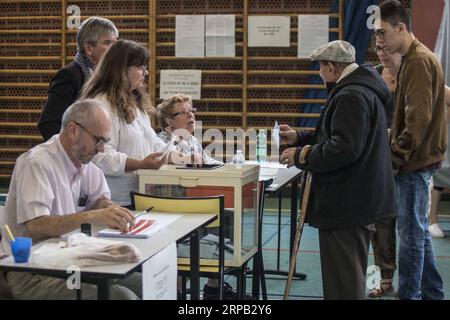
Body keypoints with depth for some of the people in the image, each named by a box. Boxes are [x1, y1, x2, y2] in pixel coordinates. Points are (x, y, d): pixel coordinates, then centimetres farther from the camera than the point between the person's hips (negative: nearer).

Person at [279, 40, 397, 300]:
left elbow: (344, 149, -26)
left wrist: (301, 156, -14)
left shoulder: (351, 96, -19)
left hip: (347, 205, -11)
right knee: (352, 275, 20)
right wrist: (300, 138, 17)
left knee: (343, 281, -5)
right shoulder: (364, 90, 16)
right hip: (361, 199, 11)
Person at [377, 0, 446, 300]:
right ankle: (432, 292, 25)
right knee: (418, 230, 16)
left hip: (416, 162, -10)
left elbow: (418, 119, -23)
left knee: (411, 233, -2)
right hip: (419, 159, 10)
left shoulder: (418, 61, -16)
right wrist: (397, 151, 15)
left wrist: (395, 157, -17)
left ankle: (409, 294, 7)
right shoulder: (416, 58, 14)